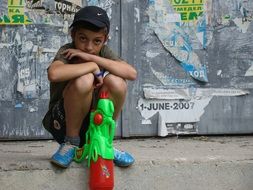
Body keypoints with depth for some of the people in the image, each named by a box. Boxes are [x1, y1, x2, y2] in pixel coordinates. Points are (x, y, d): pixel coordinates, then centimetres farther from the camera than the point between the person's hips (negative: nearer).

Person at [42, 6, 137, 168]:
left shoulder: (104, 52, -3)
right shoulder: (67, 52, -15)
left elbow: (132, 73, -21)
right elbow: (54, 74, -41)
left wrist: (92, 57, -24)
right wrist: (93, 66, -29)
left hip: (94, 121, 4)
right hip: (63, 122, -4)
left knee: (116, 82, -23)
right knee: (84, 80, -31)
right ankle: (70, 143, -10)